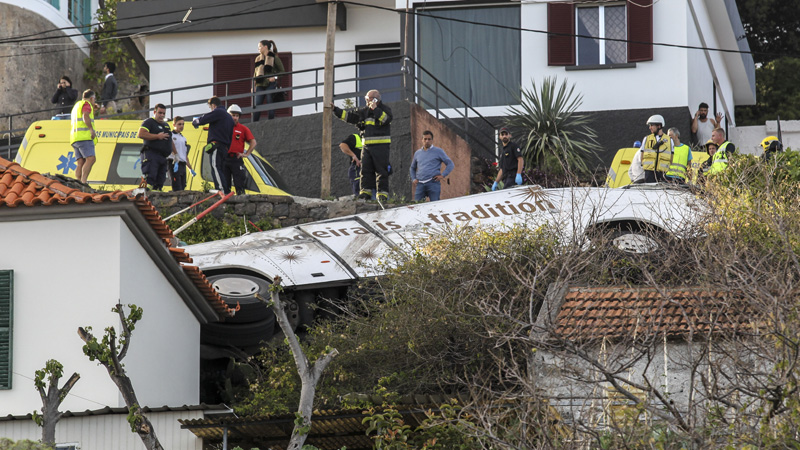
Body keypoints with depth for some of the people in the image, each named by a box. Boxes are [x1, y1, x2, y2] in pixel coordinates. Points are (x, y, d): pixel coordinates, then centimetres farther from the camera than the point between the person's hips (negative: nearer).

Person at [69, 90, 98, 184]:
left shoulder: (77, 105, 32)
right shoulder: (86, 104, 3)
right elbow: (85, 116, -16)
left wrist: (93, 110, 38)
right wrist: (92, 130, -23)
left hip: (75, 137, 10)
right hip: (84, 136, -10)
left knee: (80, 162, -1)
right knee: (91, 158, -19)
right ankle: (83, 182, -33)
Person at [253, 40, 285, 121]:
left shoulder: (274, 57, 0)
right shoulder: (258, 58, 15)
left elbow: (282, 71, 2)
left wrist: (275, 77, -15)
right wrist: (253, 86, 12)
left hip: (270, 84, -4)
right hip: (260, 85, 5)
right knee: (257, 106, -2)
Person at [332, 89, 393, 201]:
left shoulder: (385, 109, 1)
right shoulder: (365, 111, 17)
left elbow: (387, 119, -19)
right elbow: (350, 117, 19)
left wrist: (375, 109, -20)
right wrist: (335, 109, 14)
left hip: (381, 145, -6)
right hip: (367, 145, 6)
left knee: (381, 170, -6)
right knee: (365, 169, 0)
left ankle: (383, 193, -6)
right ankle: (366, 191, 2)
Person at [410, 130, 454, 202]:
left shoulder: (438, 151, 8)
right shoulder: (417, 153, 20)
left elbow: (450, 164, 6)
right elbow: (412, 168, 32)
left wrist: (443, 175, -5)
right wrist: (414, 179, 15)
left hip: (433, 183, -4)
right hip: (420, 184, 4)